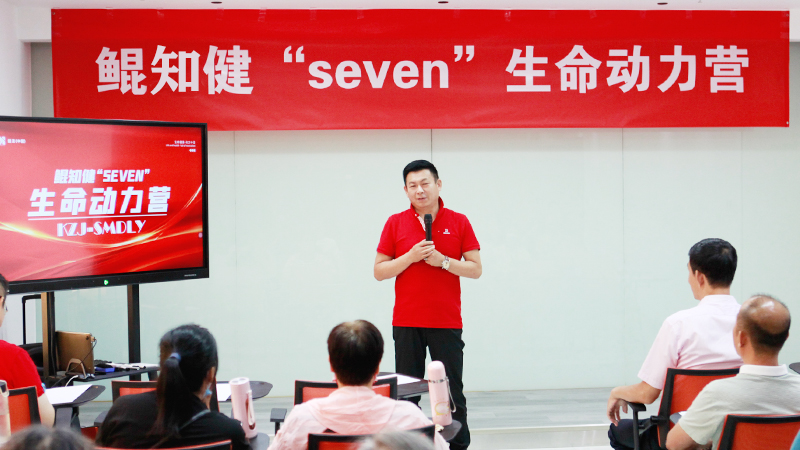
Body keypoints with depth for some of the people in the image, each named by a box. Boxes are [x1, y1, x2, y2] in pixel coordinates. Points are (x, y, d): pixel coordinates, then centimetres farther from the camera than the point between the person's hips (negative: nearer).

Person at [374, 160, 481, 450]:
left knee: (453, 393, 2)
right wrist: (411, 257, -12)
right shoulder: (395, 224, 5)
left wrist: (442, 260, -13)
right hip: (406, 324, 1)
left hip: (447, 323, -1)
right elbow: (379, 272, 2)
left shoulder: (459, 222, 3)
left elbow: (475, 269, 1)